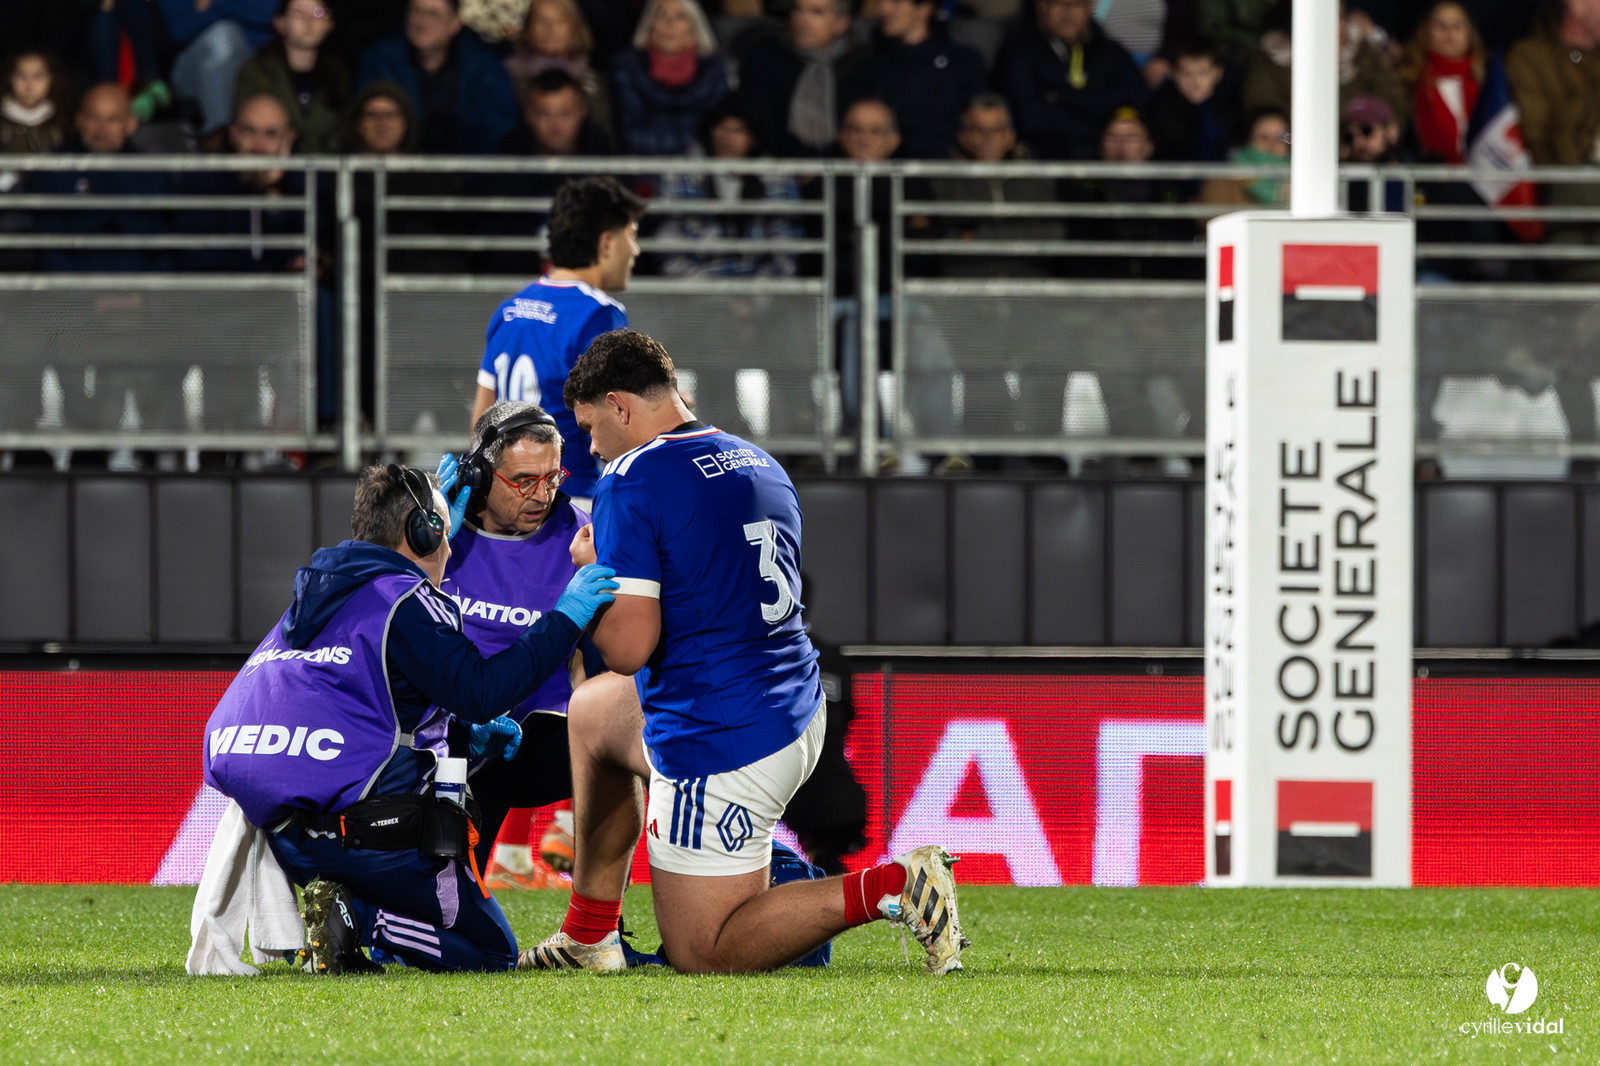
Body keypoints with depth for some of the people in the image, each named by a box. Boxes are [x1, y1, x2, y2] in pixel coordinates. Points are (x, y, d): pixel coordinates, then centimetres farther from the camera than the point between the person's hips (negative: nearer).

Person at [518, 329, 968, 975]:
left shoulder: (630, 481, -15)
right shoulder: (759, 464, 12)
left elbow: (628, 648, -19)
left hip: (720, 745, -9)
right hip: (799, 717, 9)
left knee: (701, 953, 3)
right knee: (592, 712, 30)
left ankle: (889, 890, -14)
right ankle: (588, 937, 32)